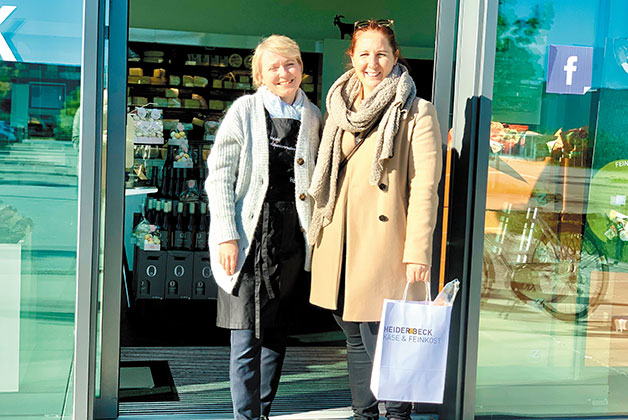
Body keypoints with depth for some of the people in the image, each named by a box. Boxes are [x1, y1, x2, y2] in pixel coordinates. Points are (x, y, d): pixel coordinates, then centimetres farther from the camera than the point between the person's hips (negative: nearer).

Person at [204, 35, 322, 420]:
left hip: (293, 235, 4)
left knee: (276, 332, 12)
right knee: (247, 336, -5)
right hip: (250, 233, -4)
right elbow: (219, 175, -4)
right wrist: (227, 236, -12)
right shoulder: (244, 110, -1)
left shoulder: (313, 117, 9)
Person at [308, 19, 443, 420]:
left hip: (383, 244, -6)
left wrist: (417, 252, -15)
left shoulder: (417, 113, -4)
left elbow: (425, 187, -9)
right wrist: (321, 234, 17)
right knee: (356, 341, 14)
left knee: (384, 340, -6)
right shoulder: (341, 109, 14)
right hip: (339, 244, 6)